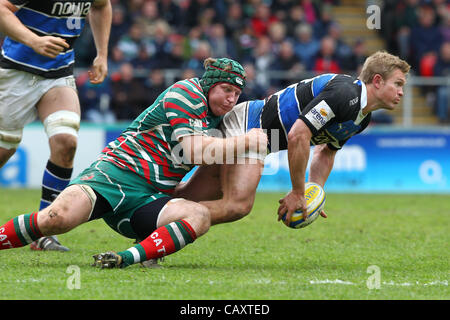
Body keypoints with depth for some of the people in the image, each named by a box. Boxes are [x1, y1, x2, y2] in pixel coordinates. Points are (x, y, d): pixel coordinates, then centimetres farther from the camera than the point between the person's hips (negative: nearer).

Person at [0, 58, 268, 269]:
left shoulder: (213, 118, 21)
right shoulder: (187, 92, -4)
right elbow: (196, 153, -13)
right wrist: (246, 141, -5)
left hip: (148, 200, 7)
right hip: (117, 173, -7)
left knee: (200, 216, -25)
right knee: (58, 218, -34)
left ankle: (130, 257, -39)